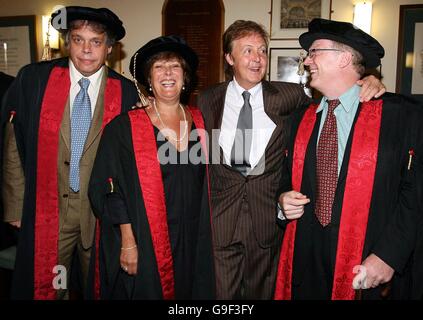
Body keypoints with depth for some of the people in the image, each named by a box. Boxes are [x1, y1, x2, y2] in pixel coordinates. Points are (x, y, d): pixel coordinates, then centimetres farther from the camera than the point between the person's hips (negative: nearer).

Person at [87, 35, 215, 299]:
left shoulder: (199, 122, 3)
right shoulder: (125, 127, -9)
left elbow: (203, 184, 10)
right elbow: (112, 188, -9)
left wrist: (205, 238, 7)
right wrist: (128, 242, -12)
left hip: (194, 244, 4)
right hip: (145, 247, -4)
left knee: (193, 291, 16)